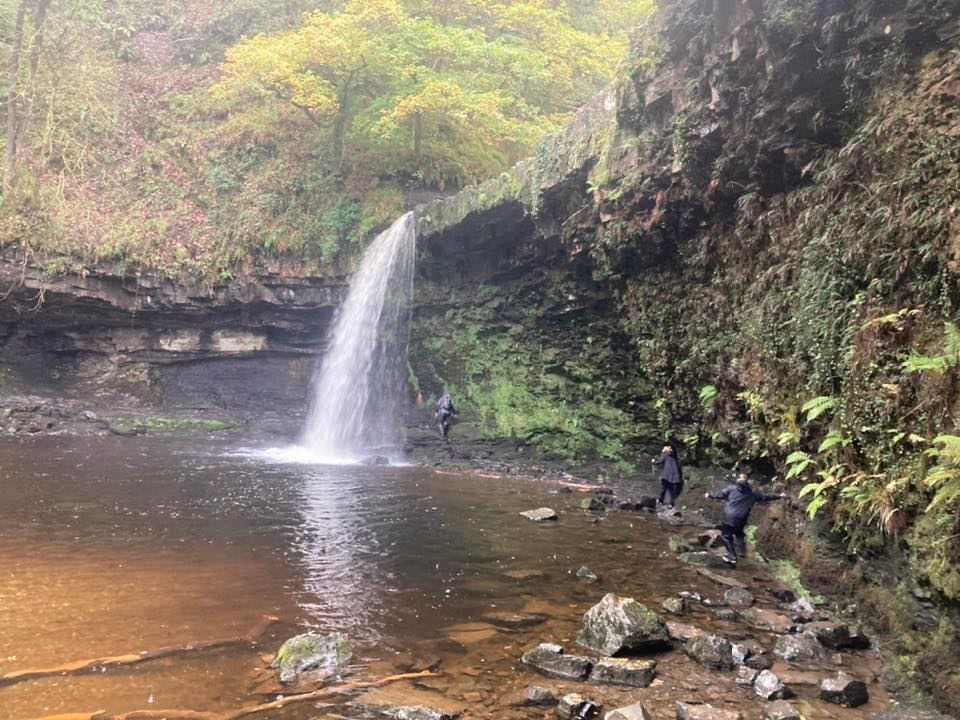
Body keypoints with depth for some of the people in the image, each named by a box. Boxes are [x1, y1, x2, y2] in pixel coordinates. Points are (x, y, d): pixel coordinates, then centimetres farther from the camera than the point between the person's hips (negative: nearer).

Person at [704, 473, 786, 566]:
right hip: (741, 520, 4)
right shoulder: (752, 493, 7)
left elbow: (719, 494, 6)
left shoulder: (732, 489, -1)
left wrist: (710, 495, 24)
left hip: (729, 518, -4)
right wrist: (779, 496, 30)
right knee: (739, 534, 29)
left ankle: (732, 557, -3)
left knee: (726, 535, 5)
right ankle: (743, 552, 35)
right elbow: (766, 497, 17)